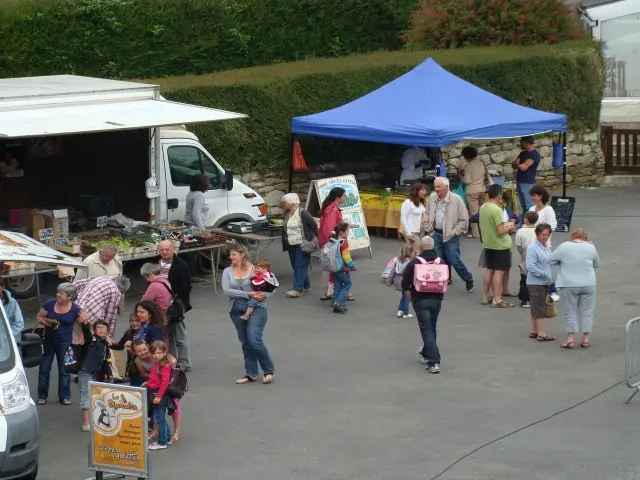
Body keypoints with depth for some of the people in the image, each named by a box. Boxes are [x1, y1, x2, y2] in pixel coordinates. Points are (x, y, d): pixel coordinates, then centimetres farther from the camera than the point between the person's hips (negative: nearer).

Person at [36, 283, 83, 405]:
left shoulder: (75, 309, -11)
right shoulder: (49, 304, -8)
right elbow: (38, 318, 1)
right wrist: (47, 323, -18)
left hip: (65, 343, -1)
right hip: (48, 341, 1)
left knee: (64, 370, 7)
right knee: (44, 368, 6)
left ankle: (64, 396, 17)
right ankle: (42, 395, 17)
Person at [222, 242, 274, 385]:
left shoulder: (255, 269, -4)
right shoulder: (227, 271, 3)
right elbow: (226, 291, -11)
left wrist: (264, 294, -18)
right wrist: (248, 294, -18)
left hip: (256, 308, -4)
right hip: (236, 310, 4)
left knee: (254, 340, -12)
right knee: (245, 342, 10)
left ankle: (269, 370, 4)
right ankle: (251, 374, 20)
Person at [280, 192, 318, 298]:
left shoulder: (302, 213, -14)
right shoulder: (287, 214, 9)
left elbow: (314, 226, -11)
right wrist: (285, 243, 15)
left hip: (302, 244, -8)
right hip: (291, 245, 8)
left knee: (300, 265, -9)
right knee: (295, 265, 11)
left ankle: (298, 289, -12)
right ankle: (305, 286, 23)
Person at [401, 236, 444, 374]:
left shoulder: (414, 263, -8)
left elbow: (405, 284, -7)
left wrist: (411, 298, 7)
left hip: (420, 301, -3)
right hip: (436, 300, 4)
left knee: (427, 330, -3)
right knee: (432, 328, 20)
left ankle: (433, 362, -12)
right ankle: (425, 354, 38)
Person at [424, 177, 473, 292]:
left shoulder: (457, 199, -15)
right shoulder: (432, 197, 1)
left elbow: (464, 219, -11)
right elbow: (428, 214, 16)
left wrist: (455, 232, -12)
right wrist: (428, 228, 10)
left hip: (451, 236, -5)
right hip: (437, 234, 5)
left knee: (455, 261, -5)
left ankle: (468, 279, 16)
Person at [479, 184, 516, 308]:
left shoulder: (482, 208, 3)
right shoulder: (496, 210, -21)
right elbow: (501, 231, -24)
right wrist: (509, 227, -3)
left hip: (488, 244, 8)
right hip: (500, 246, -8)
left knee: (489, 270, 16)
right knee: (499, 271, -2)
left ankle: (485, 297, 23)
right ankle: (497, 300, 0)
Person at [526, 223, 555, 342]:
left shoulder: (547, 247, 11)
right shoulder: (532, 248, -16)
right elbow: (530, 267, -22)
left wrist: (551, 280, 15)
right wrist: (544, 274, -20)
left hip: (545, 282, 9)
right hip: (536, 282, -9)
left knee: (537, 308, 15)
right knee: (539, 308, -5)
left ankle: (534, 331, 23)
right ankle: (541, 333, -2)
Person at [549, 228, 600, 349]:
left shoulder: (564, 246, -4)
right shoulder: (591, 247, 0)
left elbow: (551, 260, 3)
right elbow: (597, 264, 13)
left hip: (569, 285, -1)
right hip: (588, 284, 1)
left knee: (570, 312, 7)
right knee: (587, 312, 10)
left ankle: (571, 339, 4)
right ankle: (586, 339, 11)